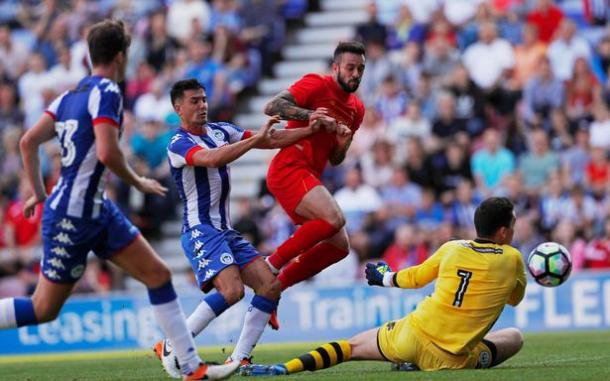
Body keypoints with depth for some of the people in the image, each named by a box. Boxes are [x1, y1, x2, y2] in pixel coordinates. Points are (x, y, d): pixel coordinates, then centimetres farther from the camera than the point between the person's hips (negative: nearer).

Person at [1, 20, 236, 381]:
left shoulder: (70, 95, 10)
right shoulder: (106, 92, -15)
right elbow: (107, 153, -26)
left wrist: (40, 194, 16)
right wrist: (139, 183, -10)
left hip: (97, 209, 10)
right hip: (72, 215, -10)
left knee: (158, 274, 6)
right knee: (44, 308, -1)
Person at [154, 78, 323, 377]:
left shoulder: (220, 131, 13)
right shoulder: (178, 144, -11)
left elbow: (270, 140, 12)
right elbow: (214, 158, -31)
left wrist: (309, 130, -1)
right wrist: (257, 137, -29)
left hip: (225, 230, 8)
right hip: (200, 230, -8)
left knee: (270, 285, -3)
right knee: (232, 290, -26)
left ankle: (239, 358, 0)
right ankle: (170, 348, -16)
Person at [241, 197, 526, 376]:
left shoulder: (451, 248, 6)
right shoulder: (511, 258, 0)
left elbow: (415, 277, 19)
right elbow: (515, 299, 19)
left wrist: (385, 278, 38)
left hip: (411, 336, 2)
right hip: (448, 359, -2)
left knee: (353, 346, 23)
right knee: (515, 337, 20)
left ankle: (284, 368, 2)